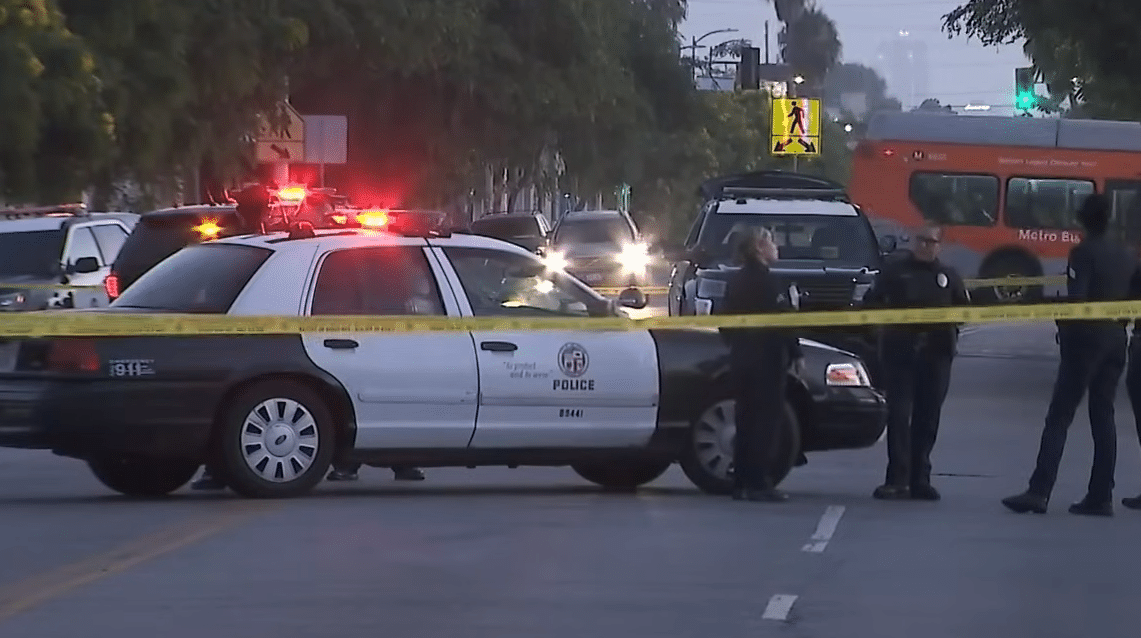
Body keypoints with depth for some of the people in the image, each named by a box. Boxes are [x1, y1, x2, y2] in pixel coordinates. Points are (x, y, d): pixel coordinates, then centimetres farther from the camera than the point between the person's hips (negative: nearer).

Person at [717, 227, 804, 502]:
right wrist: (796, 352, -11)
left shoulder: (737, 281, 12)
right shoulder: (765, 281, -14)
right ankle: (759, 482, -10)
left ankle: (742, 483, 12)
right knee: (767, 420, -7)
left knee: (746, 420, 12)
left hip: (741, 357, 9)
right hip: (767, 359, -9)